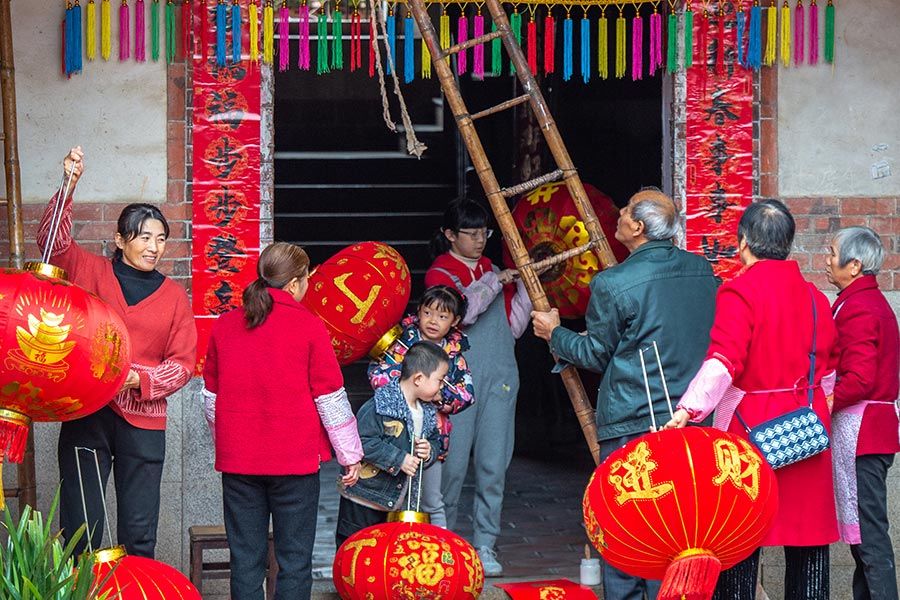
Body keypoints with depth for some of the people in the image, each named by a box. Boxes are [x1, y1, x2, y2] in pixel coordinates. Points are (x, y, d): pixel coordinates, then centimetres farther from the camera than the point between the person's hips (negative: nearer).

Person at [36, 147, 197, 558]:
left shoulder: (173, 296, 8)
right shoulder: (91, 273, 5)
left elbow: (183, 362, 5)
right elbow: (53, 241, -9)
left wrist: (139, 379, -13)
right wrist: (68, 186, -21)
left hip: (142, 422, 1)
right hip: (85, 415, -1)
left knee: (139, 536, 4)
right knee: (80, 531, -1)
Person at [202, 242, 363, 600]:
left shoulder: (224, 326, 4)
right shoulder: (308, 326, -7)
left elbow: (211, 397, 11)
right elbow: (330, 399, -5)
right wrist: (350, 455, 5)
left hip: (238, 460, 3)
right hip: (295, 459, -3)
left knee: (246, 560, 9)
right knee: (294, 560, 3)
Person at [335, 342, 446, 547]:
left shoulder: (427, 412, 7)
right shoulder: (380, 406, -19)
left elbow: (435, 440, 18)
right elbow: (363, 442, -24)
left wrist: (429, 451, -6)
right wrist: (398, 460, -23)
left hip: (400, 502, 7)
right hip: (363, 501, -7)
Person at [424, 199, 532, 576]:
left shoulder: (495, 273, 17)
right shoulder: (439, 274, 0)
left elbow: (513, 327, 12)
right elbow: (461, 311, -18)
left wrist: (524, 286, 2)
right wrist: (495, 282, -15)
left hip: (499, 379, 4)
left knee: (494, 466, 0)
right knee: (452, 465, -3)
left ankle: (485, 545, 6)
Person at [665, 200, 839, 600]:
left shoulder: (740, 291, -10)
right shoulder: (813, 295, 8)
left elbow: (723, 362, -23)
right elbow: (827, 370, 15)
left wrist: (688, 410, -29)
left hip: (750, 424, -5)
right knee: (807, 531, 9)